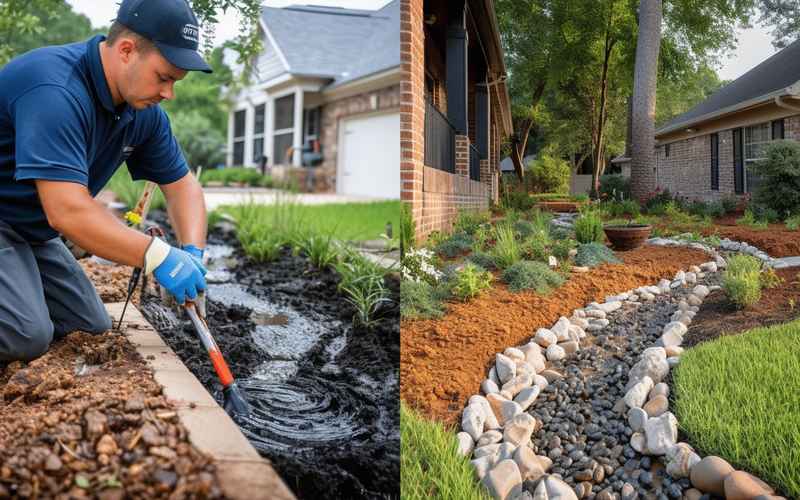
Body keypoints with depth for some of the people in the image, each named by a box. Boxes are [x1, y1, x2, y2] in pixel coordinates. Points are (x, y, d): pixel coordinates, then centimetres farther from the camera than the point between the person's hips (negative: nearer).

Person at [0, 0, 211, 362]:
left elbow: (181, 184, 1)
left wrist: (192, 252, -16)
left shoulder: (144, 109, -4)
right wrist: (157, 256, -38)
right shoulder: (56, 91, -31)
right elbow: (68, 210, -38)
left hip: (34, 232, 8)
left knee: (92, 328, 8)